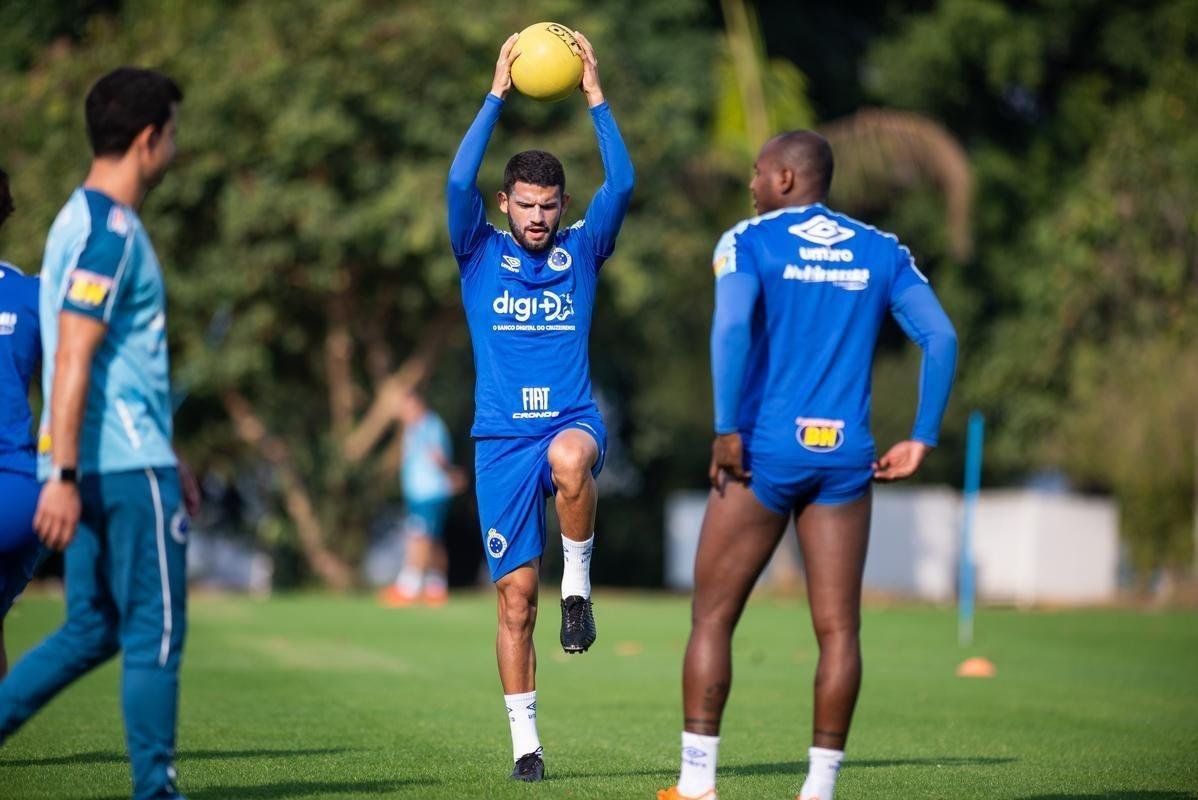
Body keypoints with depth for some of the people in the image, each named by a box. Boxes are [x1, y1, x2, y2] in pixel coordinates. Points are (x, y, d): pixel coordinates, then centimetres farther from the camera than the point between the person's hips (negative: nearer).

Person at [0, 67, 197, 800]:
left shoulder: (90, 220, 18)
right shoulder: (110, 230, -14)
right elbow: (74, 361, -20)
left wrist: (168, 459, 27)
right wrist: (63, 476, -24)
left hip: (96, 465, 9)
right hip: (128, 465, -9)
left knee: (93, 630, 12)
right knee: (155, 632, -2)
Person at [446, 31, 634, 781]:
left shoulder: (581, 252, 7)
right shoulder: (481, 254, 6)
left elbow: (622, 183, -5)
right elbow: (459, 182, -10)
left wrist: (595, 94, -7)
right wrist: (497, 94, -10)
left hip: (573, 420, 0)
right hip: (502, 437, 1)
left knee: (570, 458, -40)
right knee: (515, 595, -2)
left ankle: (578, 579, -16)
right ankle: (525, 738, 8)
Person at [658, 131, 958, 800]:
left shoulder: (749, 242, 0)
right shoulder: (882, 251, 11)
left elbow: (732, 326, -18)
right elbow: (940, 338, 1)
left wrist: (727, 431, -15)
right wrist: (922, 439, 4)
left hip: (765, 453, -3)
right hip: (845, 461, 3)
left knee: (713, 618, 6)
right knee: (838, 628, 4)